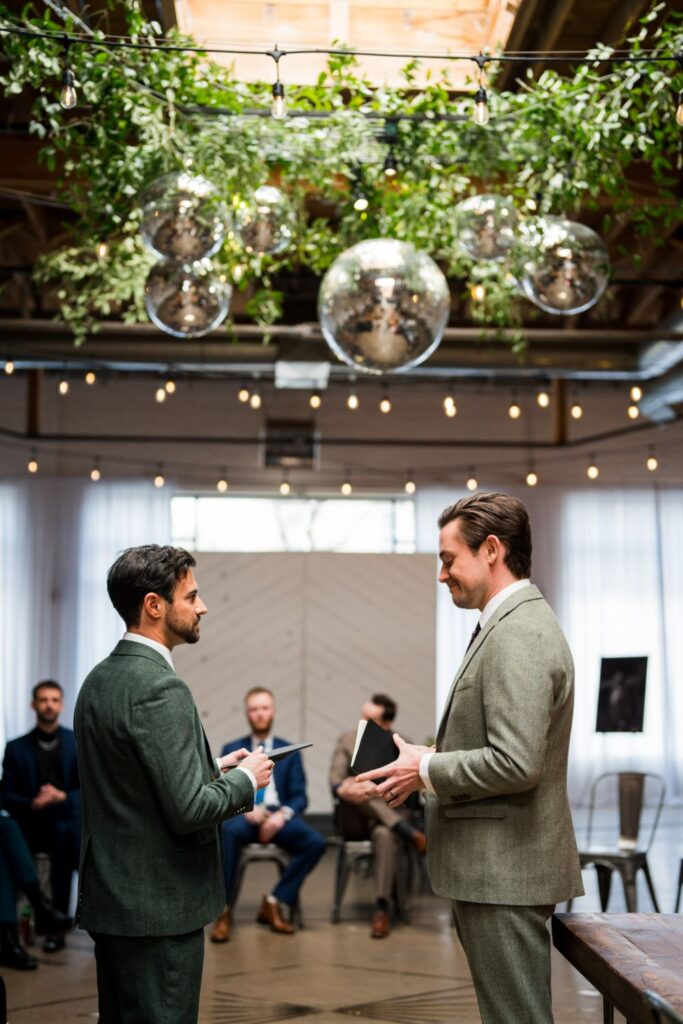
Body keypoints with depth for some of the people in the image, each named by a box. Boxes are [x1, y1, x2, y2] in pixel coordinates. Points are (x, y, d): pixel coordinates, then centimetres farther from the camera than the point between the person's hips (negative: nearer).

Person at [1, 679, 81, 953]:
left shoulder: (82, 743, 7)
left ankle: (57, 925, -19)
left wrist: (64, 797, -15)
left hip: (69, 822, -1)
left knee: (62, 832, -27)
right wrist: (32, 804, -15)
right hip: (31, 825, 1)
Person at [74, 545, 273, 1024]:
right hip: (157, 907, -9)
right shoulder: (159, 688, -21)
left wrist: (213, 768, 12)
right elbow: (188, 809, -24)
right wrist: (246, 778, -7)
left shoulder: (100, 678, 8)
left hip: (109, 896, 9)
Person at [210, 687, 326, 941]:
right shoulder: (232, 750, 15)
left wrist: (283, 814, -14)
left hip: (278, 814, 2)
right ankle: (225, 910, -27)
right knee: (229, 831, -39)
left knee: (316, 842, -28)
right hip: (243, 814, -1)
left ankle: (274, 903, -13)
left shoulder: (289, 751, 16)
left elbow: (299, 797, 8)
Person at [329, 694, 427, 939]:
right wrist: (345, 789, -31)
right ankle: (411, 834, -32)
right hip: (353, 819, 1)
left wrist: (374, 789, -29)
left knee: (385, 835, -38)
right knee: (353, 788, -32)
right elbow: (336, 782, -5)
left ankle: (381, 910, -35)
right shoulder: (347, 740, 7)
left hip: (387, 814, -1)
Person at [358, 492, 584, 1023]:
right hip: (498, 865, 10)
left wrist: (426, 771, -14)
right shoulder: (511, 624, 12)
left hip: (505, 869, -10)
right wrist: (434, 762, 8)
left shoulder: (519, 635, -21)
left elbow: (516, 763, -27)